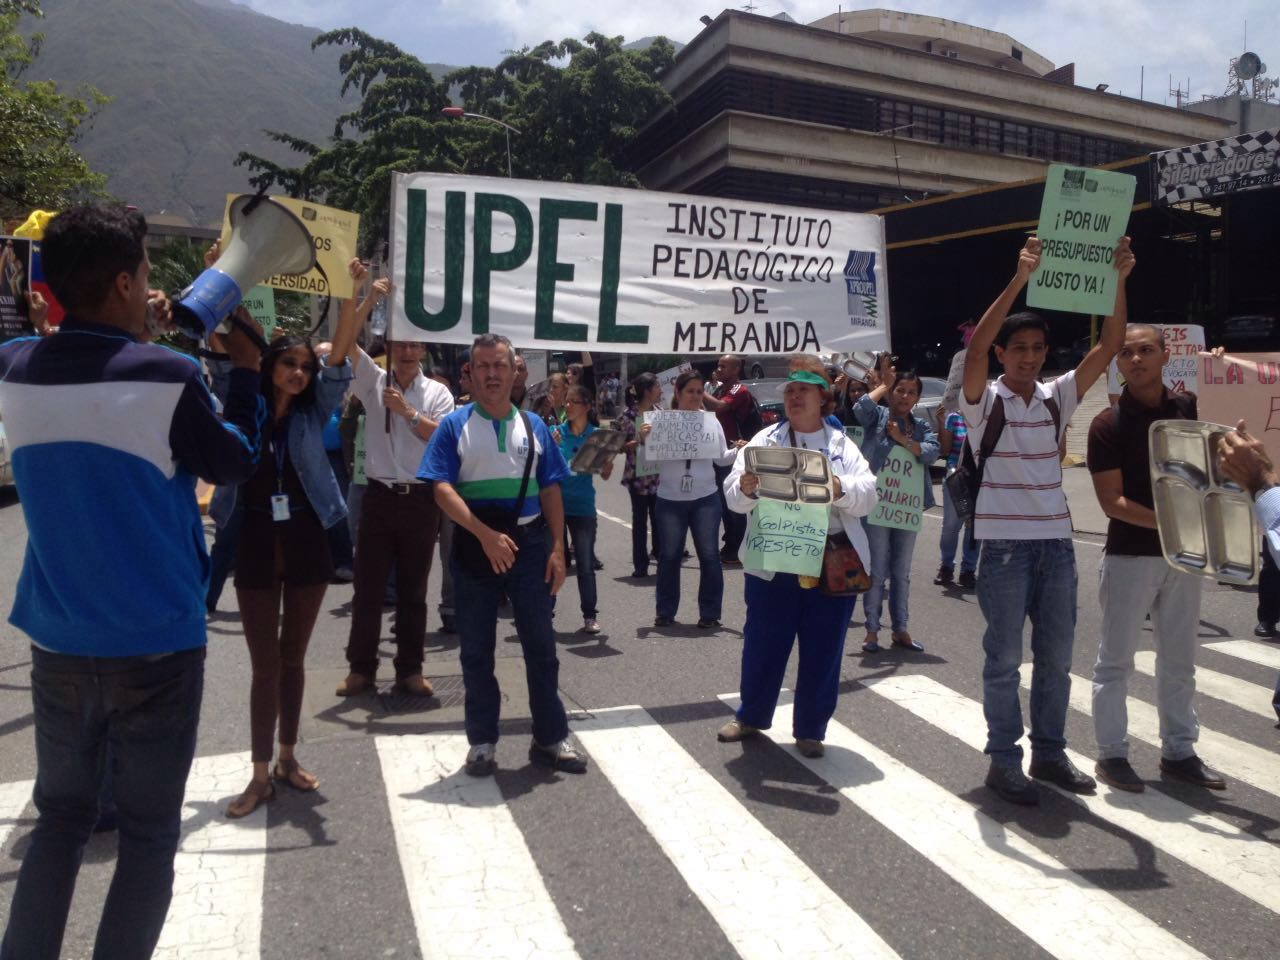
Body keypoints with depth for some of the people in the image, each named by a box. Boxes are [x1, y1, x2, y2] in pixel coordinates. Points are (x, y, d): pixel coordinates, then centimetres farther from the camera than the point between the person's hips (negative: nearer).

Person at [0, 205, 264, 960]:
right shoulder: (170, 376, -17)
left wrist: (129, 331, 16)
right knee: (149, 830, 10)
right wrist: (245, 373, 7)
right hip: (157, 646, -5)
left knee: (62, 816, 20)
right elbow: (236, 464, -2)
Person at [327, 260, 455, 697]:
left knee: (413, 590, 9)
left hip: (421, 499, 0)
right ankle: (361, 668, 18)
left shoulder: (437, 393, 3)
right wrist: (365, 297, -19)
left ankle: (410, 669, 19)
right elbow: (343, 343, -10)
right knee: (368, 587, 5)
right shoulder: (374, 381, 4)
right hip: (379, 495, 0)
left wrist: (407, 411, -15)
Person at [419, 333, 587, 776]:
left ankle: (551, 737, 19)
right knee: (477, 649, 8)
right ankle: (482, 741, 22)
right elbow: (443, 489, -10)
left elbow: (550, 491, 8)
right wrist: (486, 535, -21)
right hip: (475, 545, -2)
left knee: (541, 644, 7)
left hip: (530, 543, 2)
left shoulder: (534, 426, 8)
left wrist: (557, 549, 1)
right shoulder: (455, 425, -1)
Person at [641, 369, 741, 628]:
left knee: (708, 555, 3)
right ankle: (665, 612, 21)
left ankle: (710, 613, 13)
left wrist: (738, 450, -12)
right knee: (669, 555, 9)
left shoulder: (711, 420, 3)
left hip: (705, 498, 1)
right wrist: (643, 440, -18)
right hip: (670, 499, -1)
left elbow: (721, 458, 6)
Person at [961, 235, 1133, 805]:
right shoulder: (983, 400, -5)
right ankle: (1003, 760, 14)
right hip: (1005, 546, -5)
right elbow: (975, 346, -23)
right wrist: (1019, 278, -28)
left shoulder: (1057, 397, 8)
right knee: (1004, 658, 3)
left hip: (1056, 543, 5)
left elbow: (1109, 347, 1)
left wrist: (1118, 281, -10)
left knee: (1056, 657, 13)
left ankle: (1049, 752, 27)